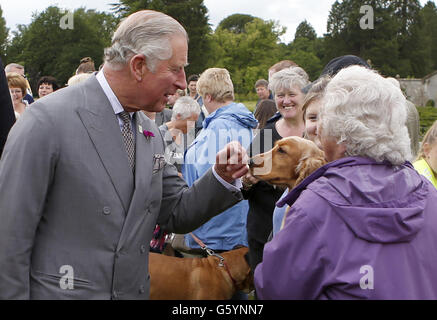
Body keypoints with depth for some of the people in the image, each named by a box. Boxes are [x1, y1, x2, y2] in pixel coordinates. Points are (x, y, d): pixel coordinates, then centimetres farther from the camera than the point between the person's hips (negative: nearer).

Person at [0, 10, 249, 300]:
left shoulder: (150, 132, 5)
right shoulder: (47, 120, -16)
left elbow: (176, 215, 10)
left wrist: (222, 178, -5)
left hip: (135, 290, 6)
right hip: (61, 291, -6)